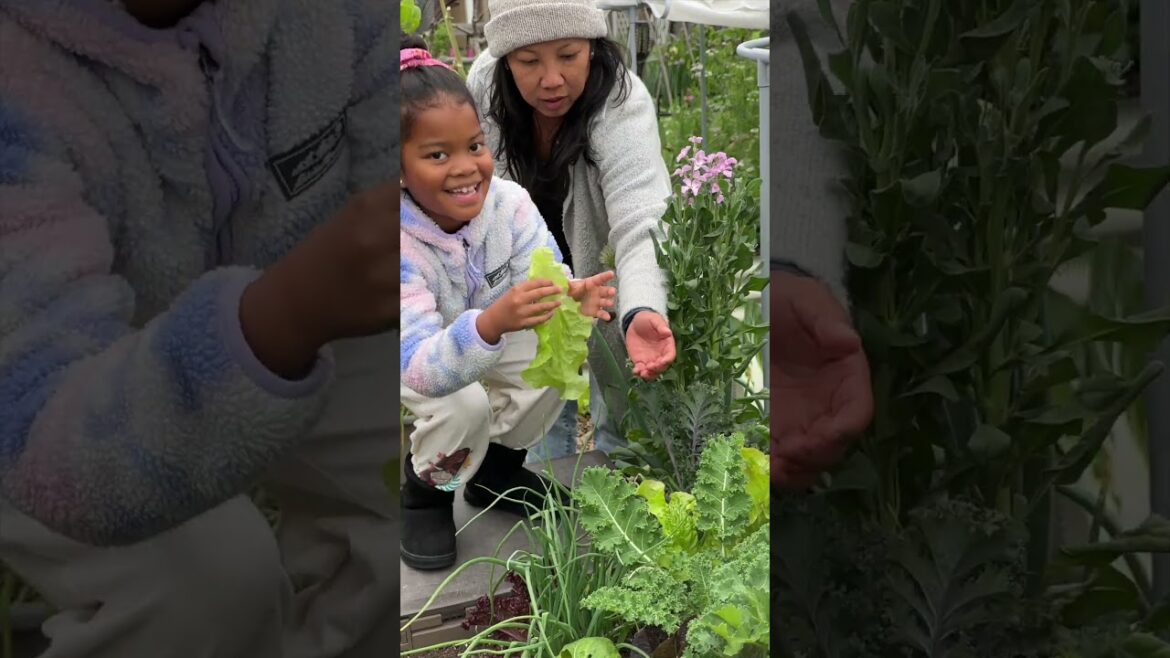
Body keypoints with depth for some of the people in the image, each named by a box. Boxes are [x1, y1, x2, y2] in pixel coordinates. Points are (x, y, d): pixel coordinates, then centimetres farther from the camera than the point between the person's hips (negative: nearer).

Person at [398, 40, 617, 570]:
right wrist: (492, 322, -63)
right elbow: (423, 370, -44)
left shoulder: (509, 203, -24)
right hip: (423, 362, -5)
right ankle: (425, 490, 2)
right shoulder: (401, 243, -37)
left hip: (494, 338, 5)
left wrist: (573, 296, -53)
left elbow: (545, 282, -27)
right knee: (465, 404, -32)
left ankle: (497, 465, 9)